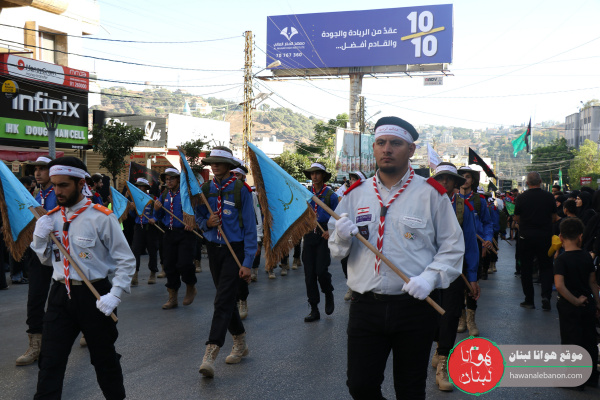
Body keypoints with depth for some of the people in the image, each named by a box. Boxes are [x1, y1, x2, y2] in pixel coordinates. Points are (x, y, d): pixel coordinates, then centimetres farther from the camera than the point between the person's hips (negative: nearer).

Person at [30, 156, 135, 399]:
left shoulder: (101, 218, -12)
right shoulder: (51, 218, 6)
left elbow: (126, 260, -9)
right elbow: (47, 260, 16)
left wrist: (115, 296, -18)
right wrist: (40, 237, -3)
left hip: (94, 296, -4)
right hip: (60, 294, 4)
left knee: (105, 359, 12)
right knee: (50, 361, 2)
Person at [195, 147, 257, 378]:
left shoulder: (241, 190, -8)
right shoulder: (206, 189, 6)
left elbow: (250, 227, -9)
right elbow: (199, 217, 17)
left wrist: (248, 262, -14)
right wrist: (207, 223, -10)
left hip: (235, 249, -5)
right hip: (214, 248, 6)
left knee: (223, 300, -13)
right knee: (226, 299, 14)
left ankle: (210, 355, -17)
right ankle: (240, 344, 30)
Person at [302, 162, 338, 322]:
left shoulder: (330, 195, 1)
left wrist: (331, 231, -15)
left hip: (324, 235, -4)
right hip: (309, 235, 4)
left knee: (321, 271, -13)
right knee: (309, 274, 2)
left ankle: (329, 294, 20)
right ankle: (314, 310, 11)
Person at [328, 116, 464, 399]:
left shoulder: (431, 194, -1)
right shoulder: (355, 195, 7)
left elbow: (453, 247, 0)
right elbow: (337, 251, 9)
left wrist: (430, 277, -16)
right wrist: (342, 237, -14)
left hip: (415, 307, -2)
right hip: (365, 307, 2)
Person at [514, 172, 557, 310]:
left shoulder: (521, 198, -8)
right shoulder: (549, 196, -4)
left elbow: (516, 218, 2)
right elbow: (554, 217, 6)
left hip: (526, 236, -1)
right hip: (545, 235, 1)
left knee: (526, 268, 8)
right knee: (546, 266, 11)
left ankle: (529, 300, 12)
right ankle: (546, 295, -7)